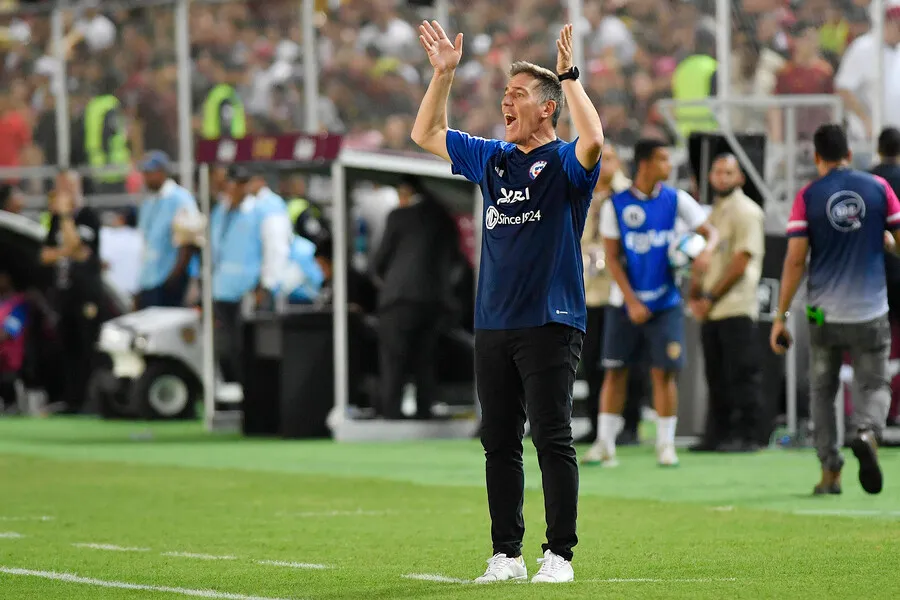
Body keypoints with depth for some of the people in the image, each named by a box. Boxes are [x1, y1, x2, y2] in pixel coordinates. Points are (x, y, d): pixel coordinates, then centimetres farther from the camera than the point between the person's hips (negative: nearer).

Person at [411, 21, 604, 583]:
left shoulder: (565, 162, -4)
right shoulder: (491, 158, 15)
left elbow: (594, 140, -27)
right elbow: (426, 134, 24)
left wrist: (569, 75, -22)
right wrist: (444, 73, 15)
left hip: (551, 324, -6)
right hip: (493, 325, 6)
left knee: (552, 439, -6)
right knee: (499, 442, 7)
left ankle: (559, 555, -3)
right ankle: (506, 554, 13)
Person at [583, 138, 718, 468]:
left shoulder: (676, 200, 0)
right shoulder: (616, 205, -4)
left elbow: (711, 231, 1)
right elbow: (612, 258, -3)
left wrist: (706, 250, -23)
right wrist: (632, 302, -10)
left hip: (665, 302, 0)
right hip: (626, 302, 0)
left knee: (663, 372, -3)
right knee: (615, 371, 2)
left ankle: (665, 444, 5)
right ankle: (605, 443, 10)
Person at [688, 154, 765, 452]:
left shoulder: (747, 212, -6)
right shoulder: (713, 213, 20)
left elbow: (741, 261, -13)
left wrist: (711, 297, -12)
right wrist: (695, 296, 7)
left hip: (736, 308, -8)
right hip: (710, 311, 8)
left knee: (742, 374, -8)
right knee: (716, 377, 10)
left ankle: (744, 435, -6)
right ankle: (716, 434, 13)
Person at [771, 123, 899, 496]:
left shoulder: (808, 197, -3)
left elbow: (795, 260, -7)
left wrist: (781, 316, -4)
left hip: (825, 314, 0)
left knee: (822, 392, 15)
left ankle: (830, 471, 10)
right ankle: (867, 432, -23)